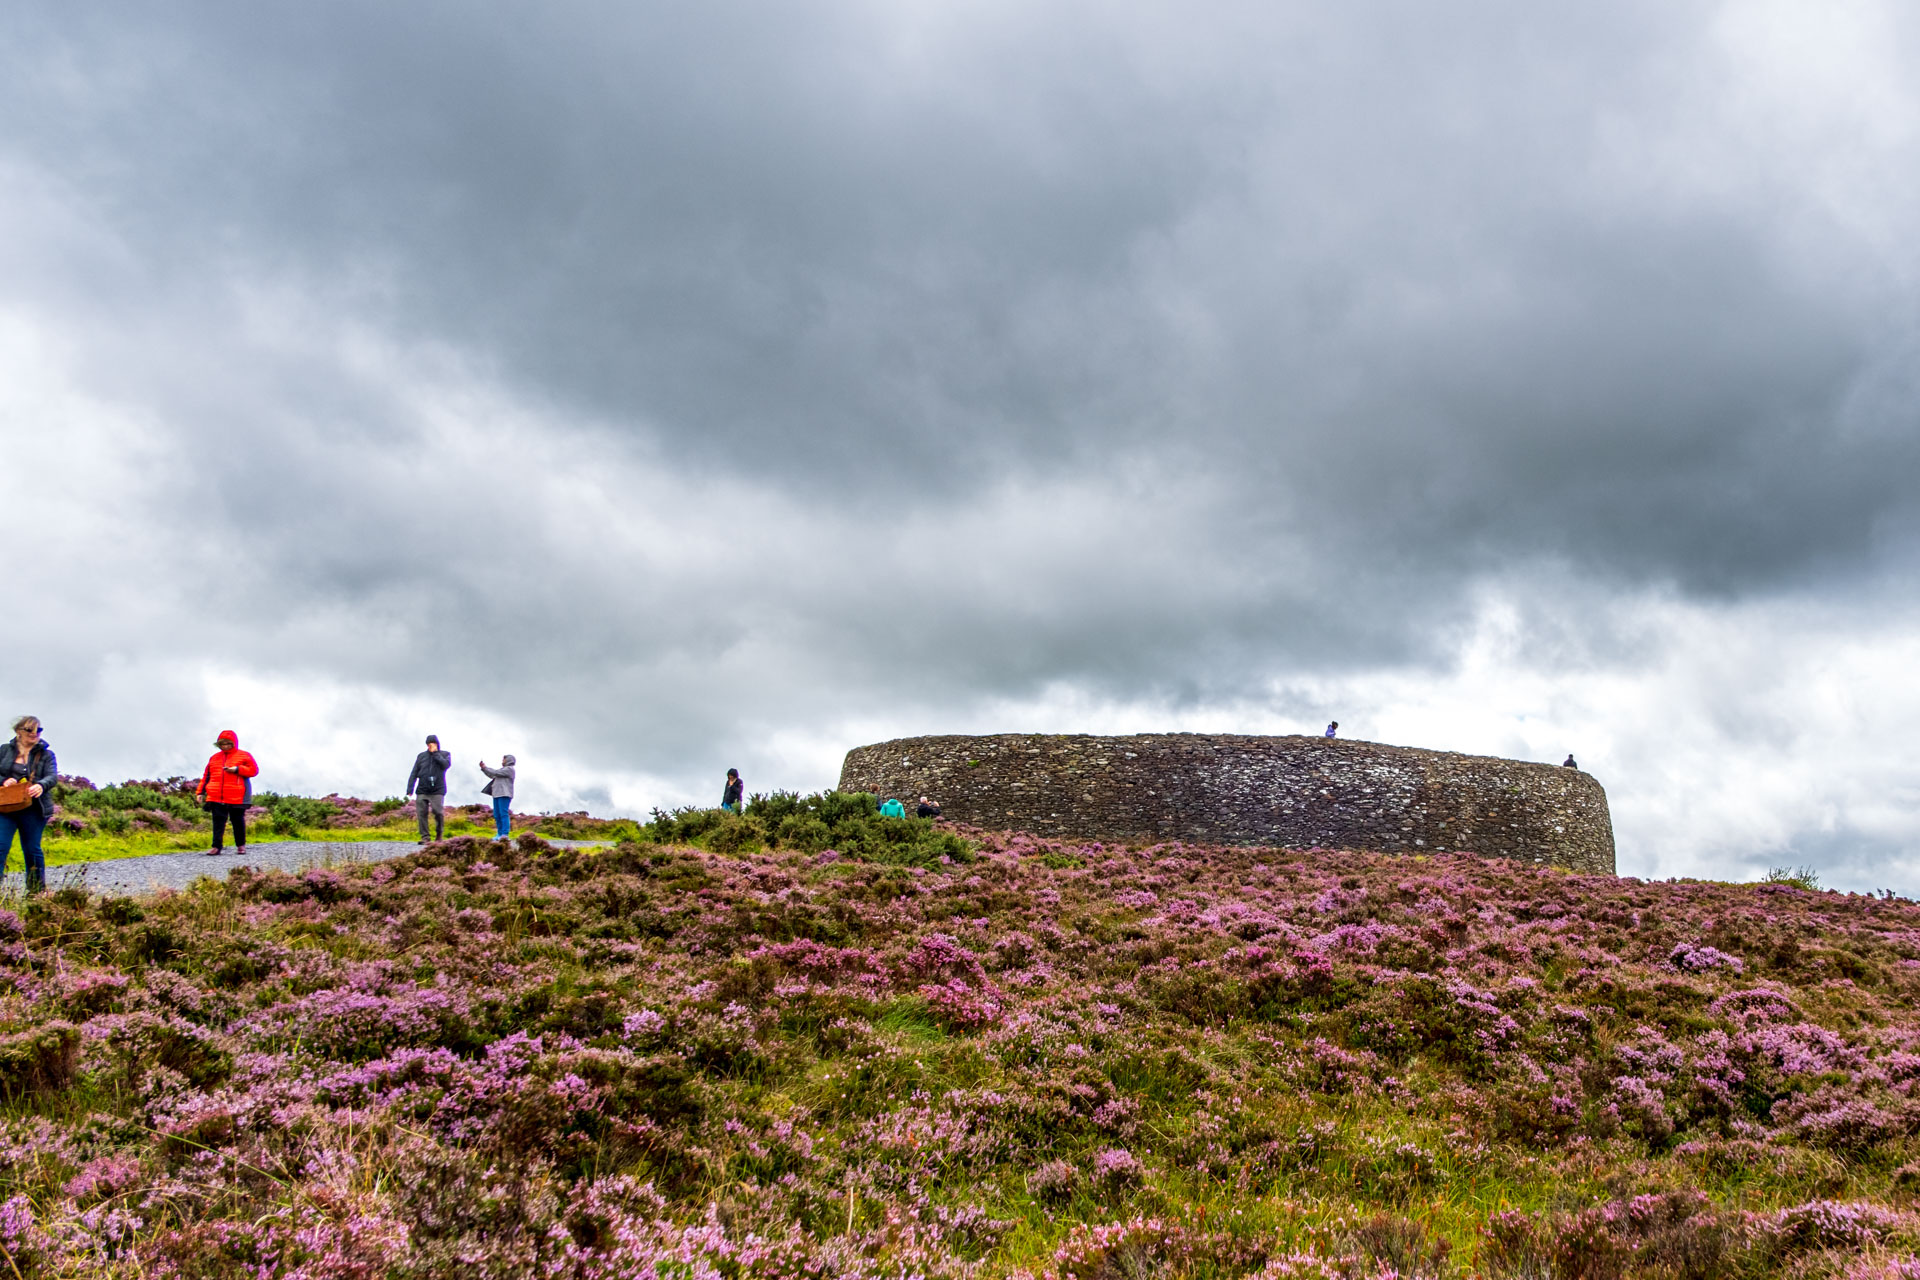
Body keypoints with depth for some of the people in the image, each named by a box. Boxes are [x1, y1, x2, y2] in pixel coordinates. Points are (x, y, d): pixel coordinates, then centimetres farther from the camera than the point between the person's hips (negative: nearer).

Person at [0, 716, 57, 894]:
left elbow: (53, 776, -8)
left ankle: (37, 891, 13)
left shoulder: (46, 755, 6)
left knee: (32, 849, 4)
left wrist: (41, 786, -30)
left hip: (32, 809, -1)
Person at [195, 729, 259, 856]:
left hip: (237, 798, -3)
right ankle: (216, 847, -3)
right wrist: (200, 792, 14)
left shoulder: (244, 756, 4)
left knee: (238, 821, 6)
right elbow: (206, 776, 19)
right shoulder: (214, 758, 16)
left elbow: (254, 770, -4)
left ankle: (241, 845, 19)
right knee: (218, 822, -2)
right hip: (216, 797, 3)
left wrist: (237, 769, -15)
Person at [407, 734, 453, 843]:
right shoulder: (421, 756, 13)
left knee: (438, 812, -12)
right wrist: (410, 789, 1)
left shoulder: (445, 754, 9)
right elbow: (414, 773, 10)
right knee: (422, 813, -6)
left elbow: (446, 764, -13)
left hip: (437, 790, -2)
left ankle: (439, 834, 12)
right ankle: (424, 837, -1)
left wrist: (435, 753, -7)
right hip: (422, 790, 2)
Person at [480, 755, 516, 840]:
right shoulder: (503, 769, 25)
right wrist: (483, 768, 18)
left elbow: (496, 773, -9)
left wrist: (485, 768, 2)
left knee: (503, 814, -14)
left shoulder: (509, 769, -3)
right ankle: (500, 834, 6)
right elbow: (492, 775, 27)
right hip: (497, 795, 9)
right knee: (497, 815, 5)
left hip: (504, 795, -9)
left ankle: (505, 834, -18)